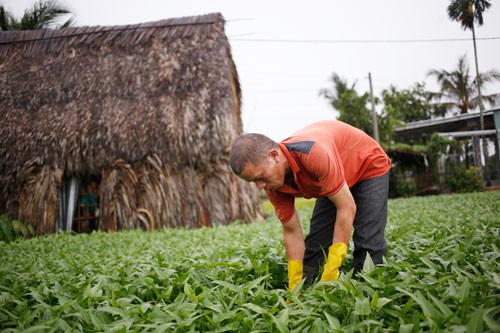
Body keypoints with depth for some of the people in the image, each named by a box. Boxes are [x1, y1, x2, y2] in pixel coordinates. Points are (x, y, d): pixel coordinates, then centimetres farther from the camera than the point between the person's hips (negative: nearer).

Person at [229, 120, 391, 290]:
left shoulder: (313, 153, -43)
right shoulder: (273, 185, -19)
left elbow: (347, 207, -37)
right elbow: (292, 232, -10)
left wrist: (331, 273, -34)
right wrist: (294, 290, -11)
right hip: (336, 178, 6)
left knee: (368, 244, -15)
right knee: (315, 244, 0)